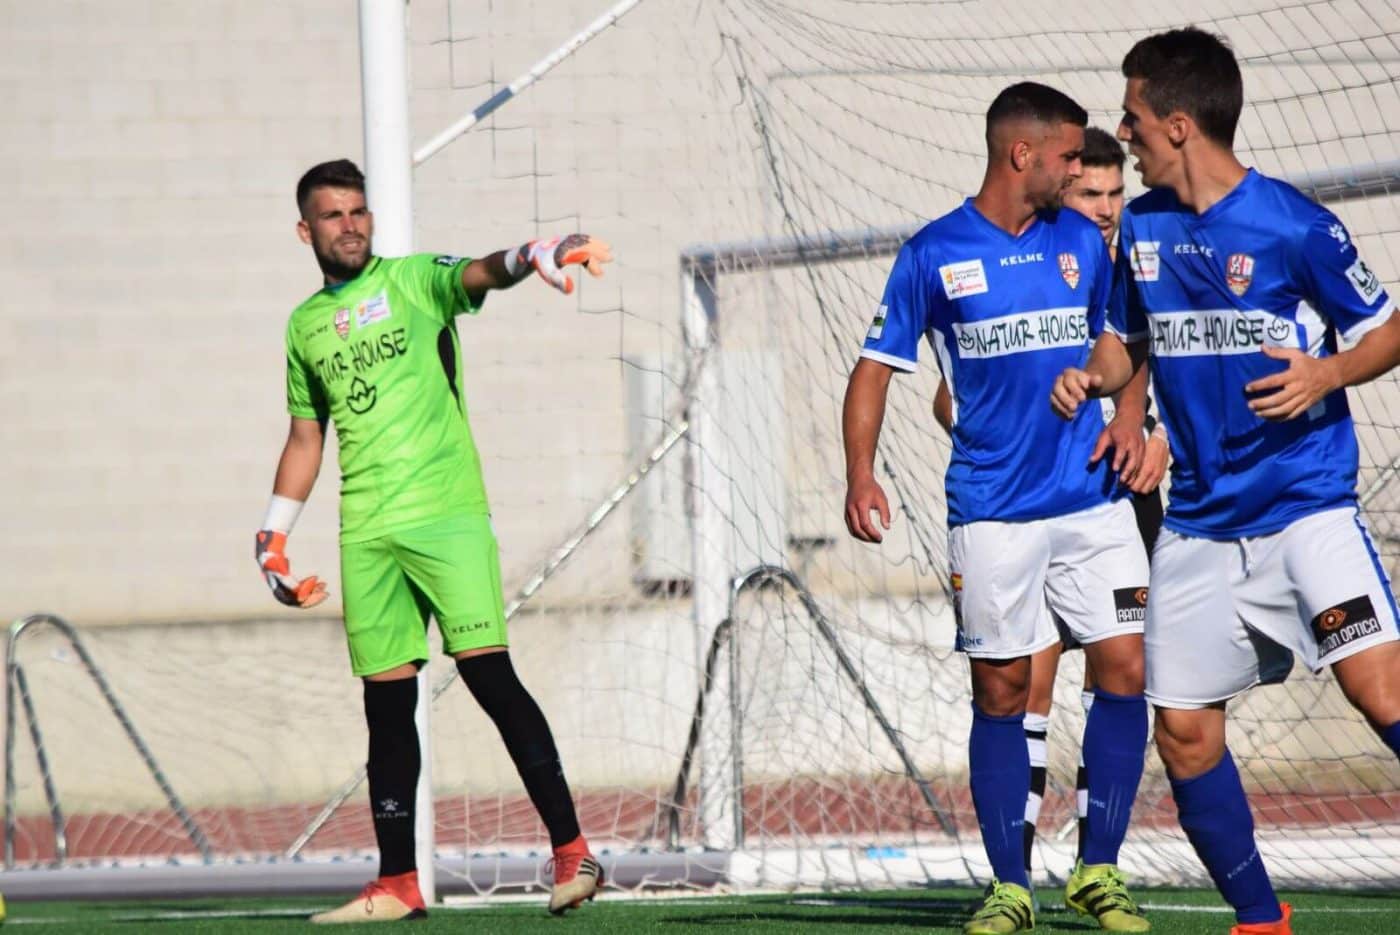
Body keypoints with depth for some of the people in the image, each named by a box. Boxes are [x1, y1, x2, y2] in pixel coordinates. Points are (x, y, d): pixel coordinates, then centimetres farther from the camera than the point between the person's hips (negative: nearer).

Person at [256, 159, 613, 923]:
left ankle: (571, 852, -14)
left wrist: (530, 257, -40)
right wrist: (272, 535, 22)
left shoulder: (411, 280, 4)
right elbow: (306, 436, 26)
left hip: (445, 514, -5)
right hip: (365, 533, 5)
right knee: (386, 704, 5)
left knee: (489, 673, -14)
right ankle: (397, 883, 11)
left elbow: (479, 274, -17)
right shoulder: (304, 326, 18)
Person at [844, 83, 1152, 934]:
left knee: (1125, 671, -5)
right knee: (1002, 691, 0)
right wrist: (862, 475, -10)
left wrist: (1131, 416, 2)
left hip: (1094, 500, 3)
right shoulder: (934, 254, -1)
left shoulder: (1082, 241, 9)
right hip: (993, 509, -3)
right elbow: (877, 367, 2)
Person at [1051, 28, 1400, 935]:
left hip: (1305, 502, -6)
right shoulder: (1140, 228, 8)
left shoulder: (1296, 225, -10)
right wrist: (1094, 376, 2)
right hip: (1201, 520, 6)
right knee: (1183, 730, 4)